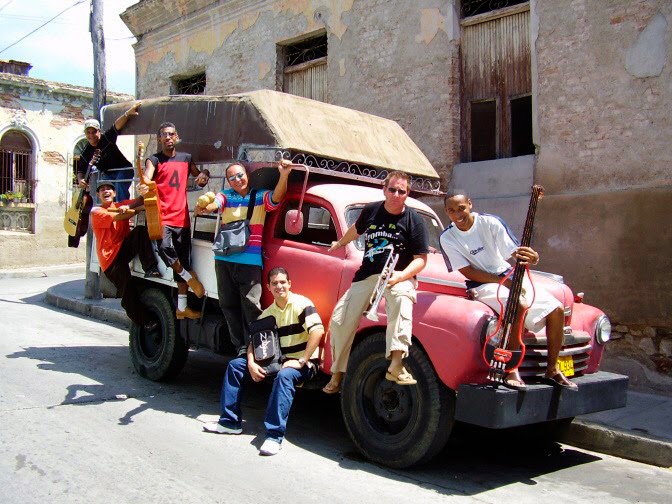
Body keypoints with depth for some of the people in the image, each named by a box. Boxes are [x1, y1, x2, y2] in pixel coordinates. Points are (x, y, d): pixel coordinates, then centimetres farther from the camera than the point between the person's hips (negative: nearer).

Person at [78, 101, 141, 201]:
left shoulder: (107, 138, -15)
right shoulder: (86, 153, -3)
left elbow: (117, 126, -31)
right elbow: (81, 171, 4)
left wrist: (128, 113, -48)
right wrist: (80, 180, -19)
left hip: (123, 169, -5)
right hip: (107, 175, 6)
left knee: (119, 186, -29)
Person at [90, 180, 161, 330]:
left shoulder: (120, 206, 12)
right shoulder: (96, 212, -2)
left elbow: (141, 200, -6)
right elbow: (119, 217, -19)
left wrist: (128, 207, -27)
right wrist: (143, 207, -27)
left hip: (125, 249, 4)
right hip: (110, 259, -4)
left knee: (140, 230, -24)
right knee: (128, 292, -13)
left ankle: (150, 268, -30)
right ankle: (143, 323, 2)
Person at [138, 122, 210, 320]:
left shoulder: (186, 159, 16)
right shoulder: (154, 160, 2)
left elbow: (200, 181, 26)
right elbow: (147, 178, -16)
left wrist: (204, 174, 2)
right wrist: (143, 187, -40)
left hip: (182, 218, 5)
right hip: (161, 217, -5)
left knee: (184, 260, 7)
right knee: (165, 247, -31)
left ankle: (182, 308, 16)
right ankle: (189, 277, -5)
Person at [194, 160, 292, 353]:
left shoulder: (260, 196, 7)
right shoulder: (226, 196, 13)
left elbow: (275, 198, -13)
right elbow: (213, 203, -7)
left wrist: (284, 176, -31)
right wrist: (205, 207, -32)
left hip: (251, 262, -4)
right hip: (224, 260, 4)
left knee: (251, 304, -10)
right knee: (228, 305, 8)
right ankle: (240, 346, 17)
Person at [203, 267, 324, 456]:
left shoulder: (301, 304, -14)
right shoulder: (267, 314, 9)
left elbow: (318, 331, -27)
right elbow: (254, 341, 11)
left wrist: (301, 361, -26)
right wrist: (251, 364, -9)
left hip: (303, 364, -7)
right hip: (278, 361, 8)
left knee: (284, 376, -40)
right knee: (235, 365, 0)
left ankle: (275, 436, -37)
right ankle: (230, 421, 2)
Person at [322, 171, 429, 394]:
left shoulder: (414, 220, -5)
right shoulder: (371, 211, 6)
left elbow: (421, 259, -7)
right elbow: (356, 229, 28)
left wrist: (399, 276, -24)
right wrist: (340, 243, 45)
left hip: (399, 276, -4)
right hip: (367, 275, 4)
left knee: (401, 299, -40)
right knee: (339, 321, -5)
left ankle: (396, 364, -49)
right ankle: (337, 373, 16)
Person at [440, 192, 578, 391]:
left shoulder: (490, 222, -8)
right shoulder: (448, 238, -10)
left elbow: (516, 253, -9)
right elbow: (468, 272, -12)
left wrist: (530, 258, -33)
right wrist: (503, 282, -20)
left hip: (510, 276, 4)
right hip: (482, 285, -4)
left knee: (556, 309, -10)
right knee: (519, 305, -34)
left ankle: (552, 370, 4)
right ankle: (511, 370, -25)